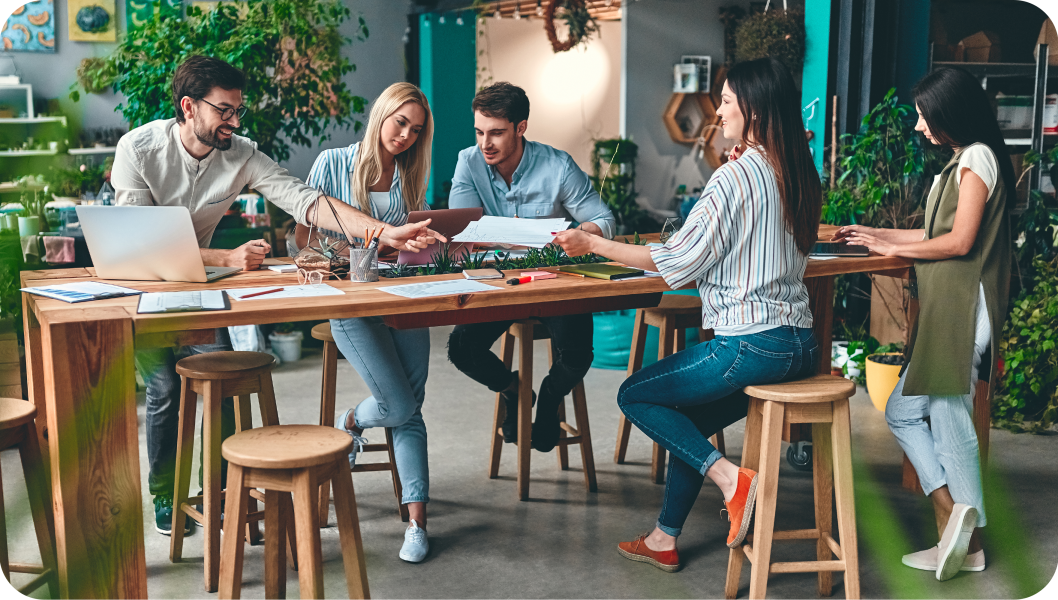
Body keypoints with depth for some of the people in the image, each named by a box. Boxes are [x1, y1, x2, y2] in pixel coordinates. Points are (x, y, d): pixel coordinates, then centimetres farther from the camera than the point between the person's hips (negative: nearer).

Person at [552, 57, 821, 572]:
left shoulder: (736, 175, -15)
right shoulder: (798, 174, 10)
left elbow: (678, 259, -12)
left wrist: (594, 245, -4)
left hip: (753, 345, -9)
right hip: (800, 345, 9)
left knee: (635, 395, 8)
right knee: (688, 420, 23)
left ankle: (728, 477, -4)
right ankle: (665, 539, 27)